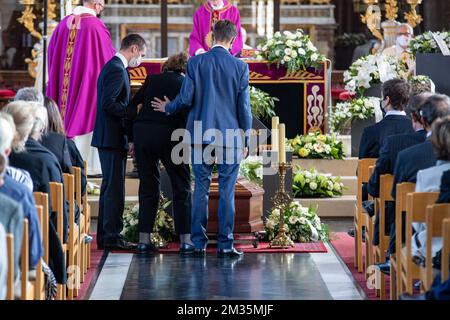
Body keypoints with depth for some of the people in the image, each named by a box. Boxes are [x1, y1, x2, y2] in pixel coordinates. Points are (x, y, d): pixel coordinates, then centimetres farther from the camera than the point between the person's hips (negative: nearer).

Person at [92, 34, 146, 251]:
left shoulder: (112, 67, 17)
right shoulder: (117, 70, -15)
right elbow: (108, 103, -24)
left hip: (108, 137, 11)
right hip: (113, 138, -11)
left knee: (109, 187, 14)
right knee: (114, 188, -8)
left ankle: (104, 236, 18)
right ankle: (112, 237, -7)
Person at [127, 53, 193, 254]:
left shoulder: (152, 80, 14)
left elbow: (132, 107, 9)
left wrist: (131, 138, 10)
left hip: (142, 133, 3)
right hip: (170, 136, -3)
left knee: (148, 187, 12)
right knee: (181, 188, 7)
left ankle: (144, 239, 8)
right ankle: (185, 240, 3)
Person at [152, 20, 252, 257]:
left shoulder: (195, 63, -2)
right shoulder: (240, 67, -3)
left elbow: (186, 98, -4)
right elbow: (244, 106, -1)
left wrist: (167, 108, 18)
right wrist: (246, 140, 8)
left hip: (201, 136, 1)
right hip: (230, 137, -1)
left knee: (201, 189, 7)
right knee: (227, 191, 3)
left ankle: (199, 243, 8)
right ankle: (225, 244, 3)